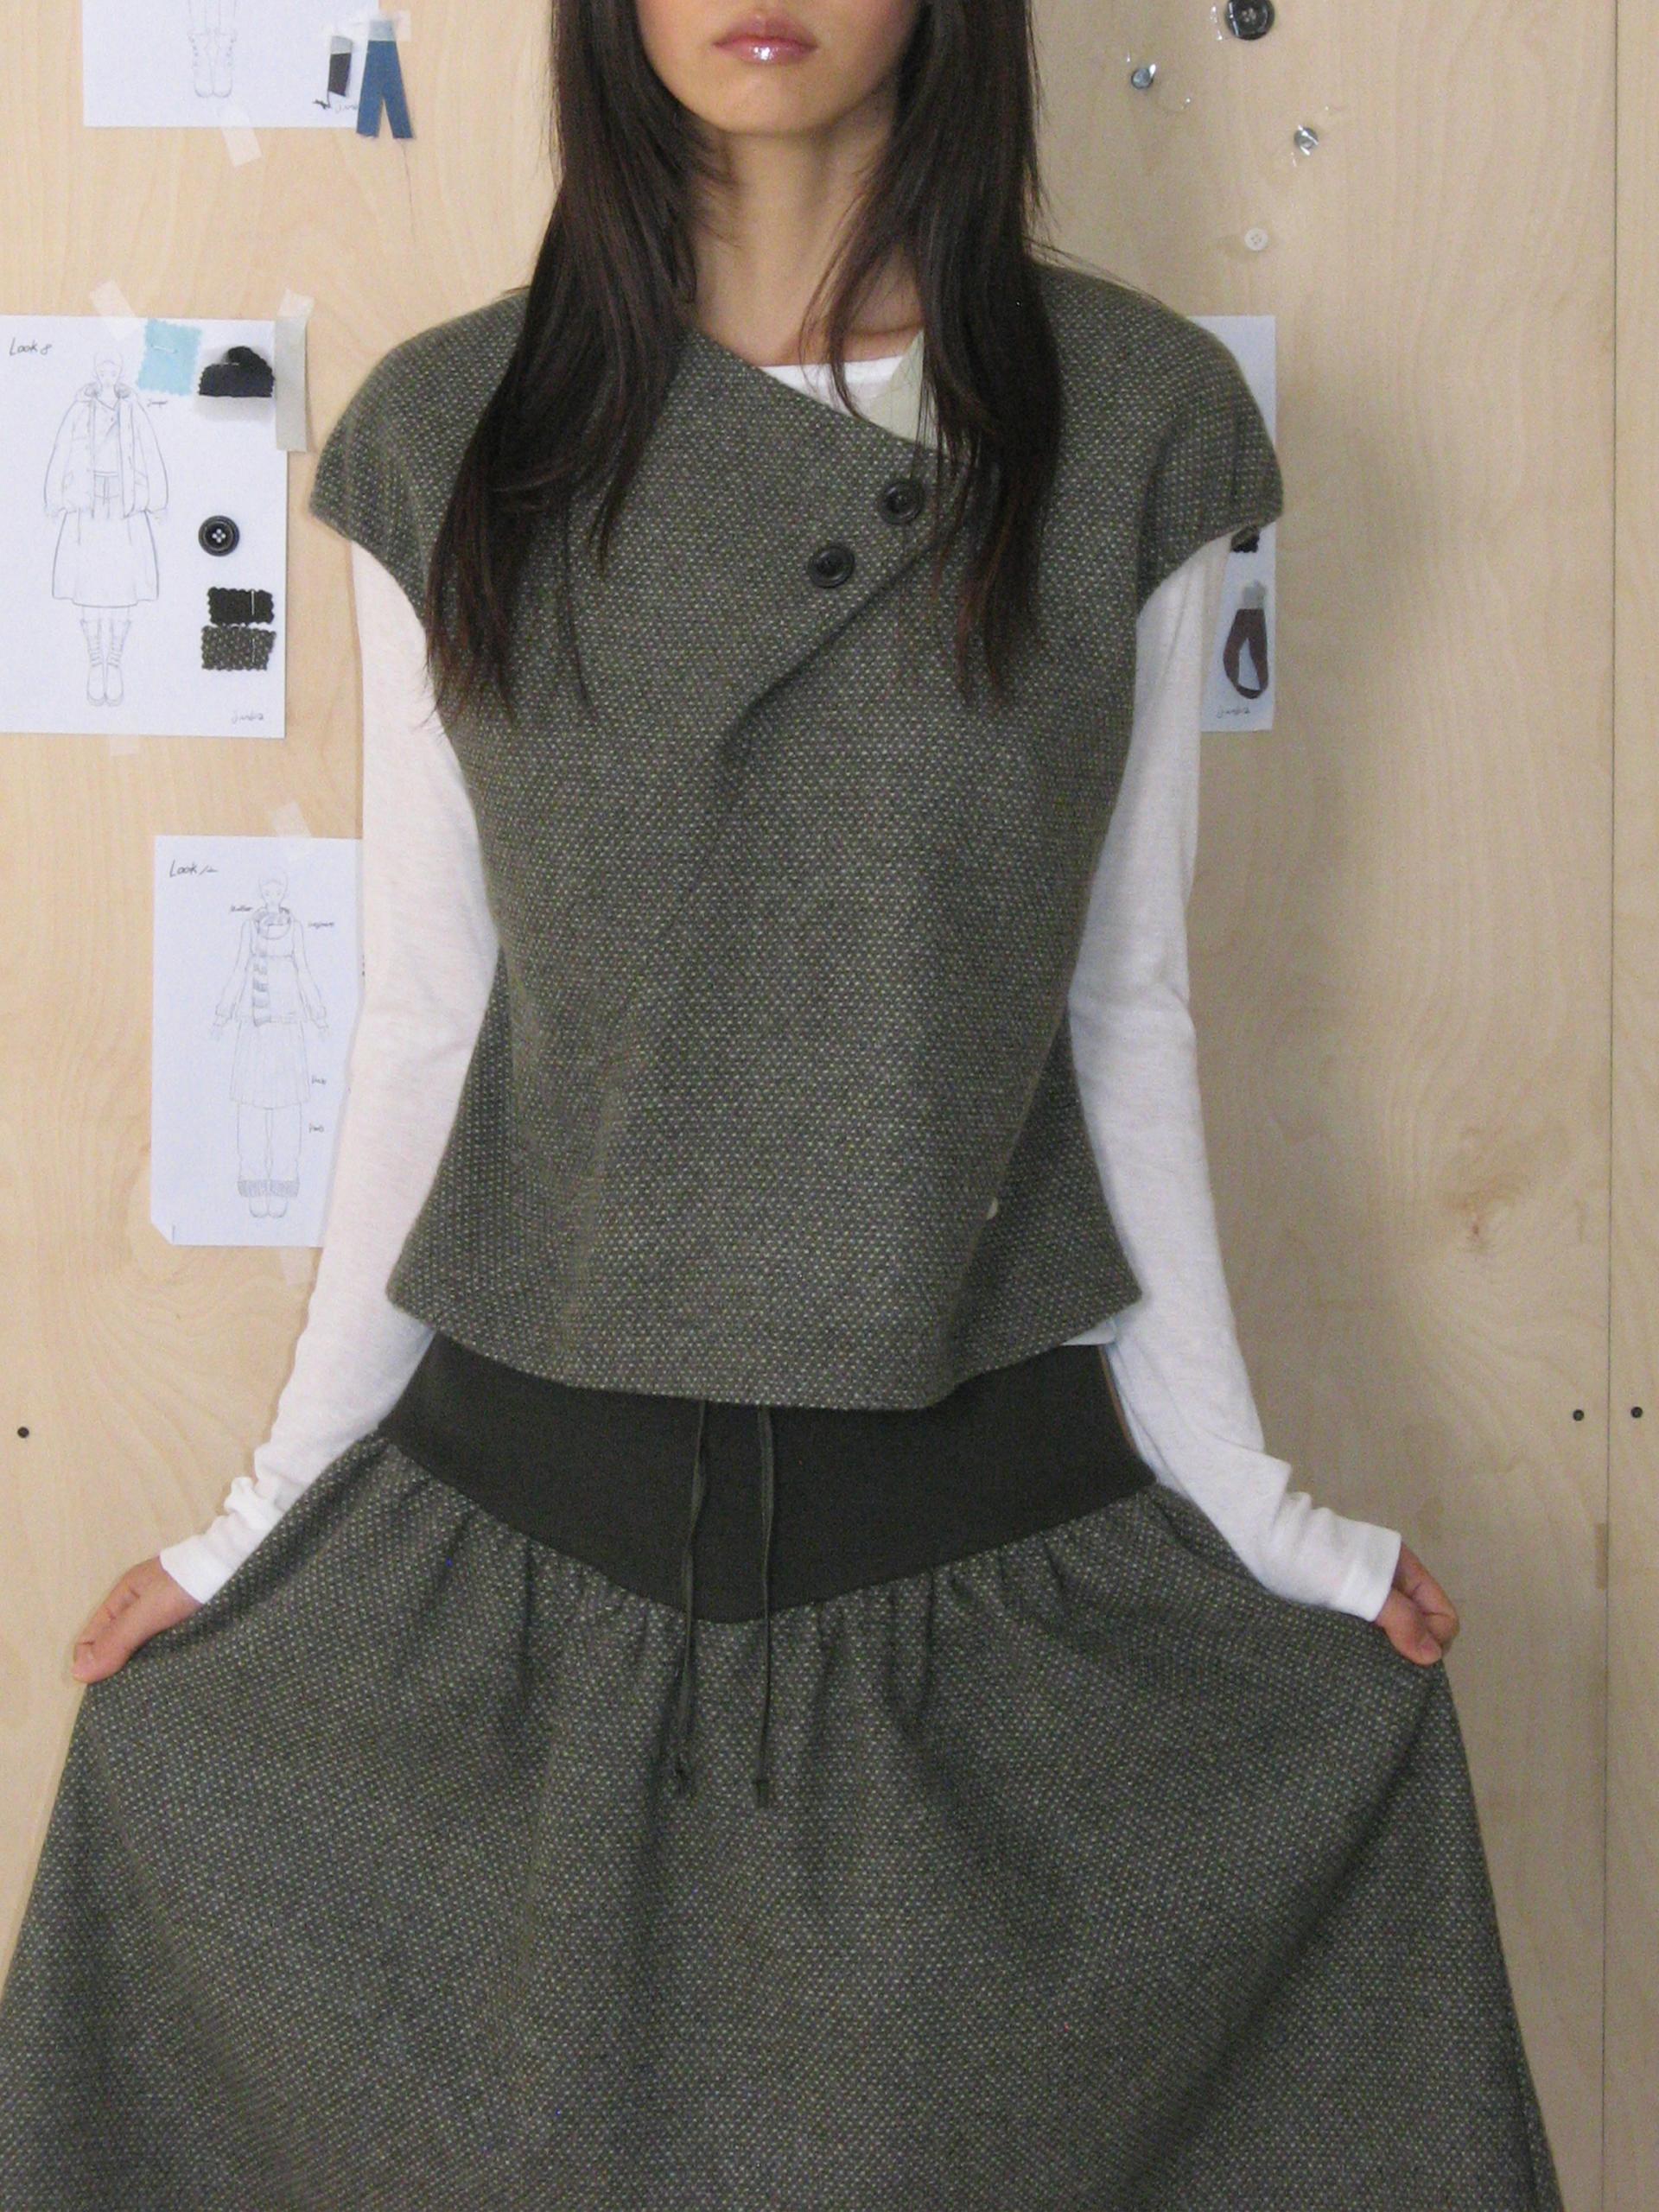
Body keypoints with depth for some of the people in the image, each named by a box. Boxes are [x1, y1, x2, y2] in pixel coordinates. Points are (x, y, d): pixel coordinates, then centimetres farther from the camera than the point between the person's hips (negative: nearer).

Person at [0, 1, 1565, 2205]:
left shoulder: (1139, 417, -2)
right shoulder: (448, 436, -1)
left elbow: (1125, 1006, 2)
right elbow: (425, 1017, 3)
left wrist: (1236, 1489, 3)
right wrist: (277, 1502, 6)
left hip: (993, 1538, 0)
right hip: (520, 1522, 1)